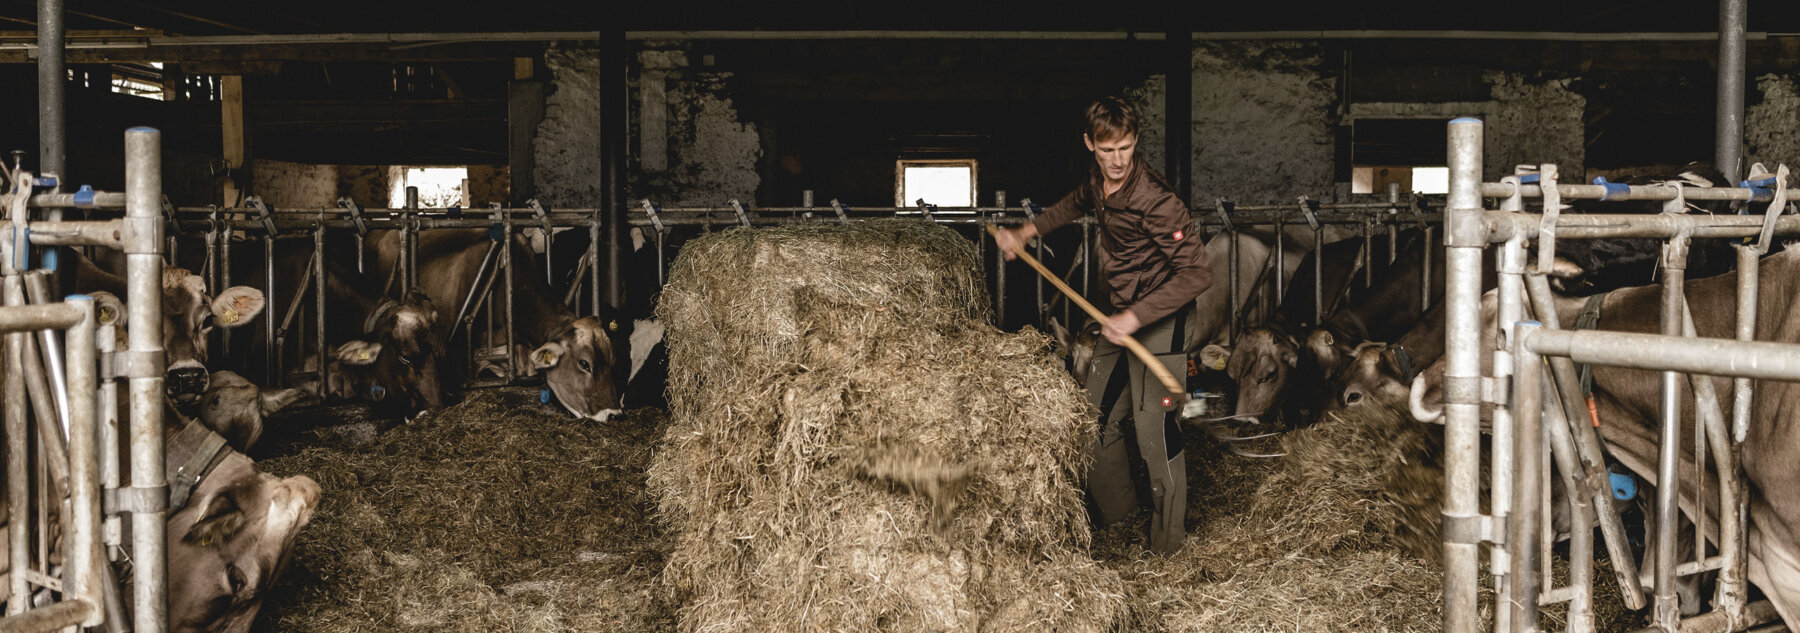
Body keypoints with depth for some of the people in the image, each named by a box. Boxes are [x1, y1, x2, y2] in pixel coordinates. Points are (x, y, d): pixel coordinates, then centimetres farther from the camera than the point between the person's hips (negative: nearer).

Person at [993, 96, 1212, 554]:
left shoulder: (1153, 199, -26)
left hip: (1161, 318, -8)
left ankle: (1168, 543, 7)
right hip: (1123, 315, 8)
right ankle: (1112, 512, 33)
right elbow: (1077, 203, 26)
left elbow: (1197, 272, -29)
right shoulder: (1099, 177, -1)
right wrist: (1026, 233, 20)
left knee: (1155, 428, -8)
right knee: (1097, 418, 13)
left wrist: (1135, 317, -33)